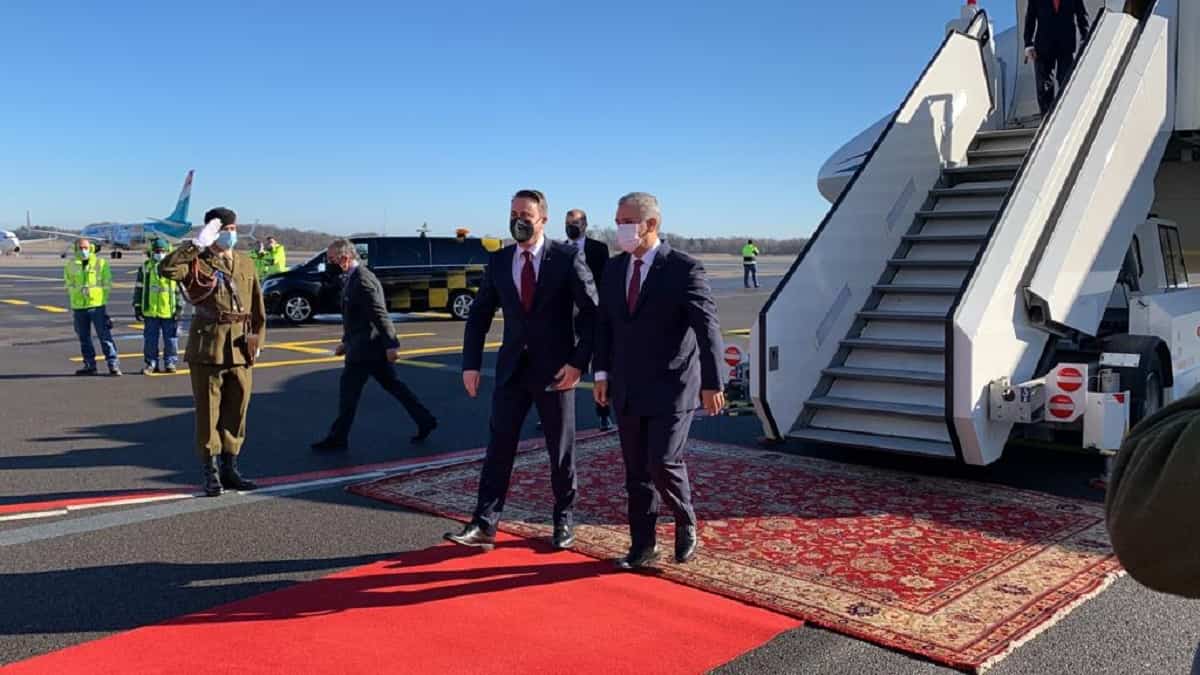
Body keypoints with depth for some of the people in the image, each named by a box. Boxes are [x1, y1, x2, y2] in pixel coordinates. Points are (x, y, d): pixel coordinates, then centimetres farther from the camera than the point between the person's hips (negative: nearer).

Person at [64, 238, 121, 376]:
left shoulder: (101, 263, 1)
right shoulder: (71, 265, 9)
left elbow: (108, 284, 2)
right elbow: (69, 284, 14)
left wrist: (93, 290, -8)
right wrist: (79, 290, -4)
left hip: (97, 305, -3)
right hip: (78, 306, 3)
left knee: (105, 336, -7)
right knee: (84, 338, 9)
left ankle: (113, 365, -5)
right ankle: (89, 365, 19)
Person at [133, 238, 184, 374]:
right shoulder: (145, 268, 6)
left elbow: (180, 289, 4)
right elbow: (138, 288, 10)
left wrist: (180, 307, -1)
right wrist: (137, 307, 6)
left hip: (169, 311, -1)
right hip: (150, 311, 1)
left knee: (171, 339, 4)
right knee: (150, 339, 5)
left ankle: (170, 363, 15)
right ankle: (151, 364, 14)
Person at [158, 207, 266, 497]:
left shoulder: (246, 263, 12)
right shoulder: (198, 262, -3)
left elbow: (257, 306, 13)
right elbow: (166, 269, -24)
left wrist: (257, 338, 3)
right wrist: (197, 244, -22)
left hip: (240, 350, 5)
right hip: (207, 348, -4)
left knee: (236, 412, 11)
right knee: (208, 412, 3)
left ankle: (230, 469, 23)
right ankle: (211, 473, 14)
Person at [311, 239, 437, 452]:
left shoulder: (363, 281, -19)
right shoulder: (353, 278, 13)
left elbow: (380, 315, -23)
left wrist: (391, 345, -25)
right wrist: (346, 342, 22)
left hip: (365, 349, -10)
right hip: (372, 348, 10)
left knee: (349, 391, -2)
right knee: (392, 385, 14)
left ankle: (338, 439, 8)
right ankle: (425, 420, 19)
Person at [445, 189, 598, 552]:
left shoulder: (568, 257, -8)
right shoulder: (498, 261, 4)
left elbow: (591, 312, -8)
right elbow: (479, 315, 9)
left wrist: (578, 361, -15)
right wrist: (471, 363, 1)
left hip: (555, 369, -3)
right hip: (512, 368, 3)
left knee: (561, 450, 9)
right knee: (498, 446, 1)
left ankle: (564, 520, 26)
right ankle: (484, 526, 4)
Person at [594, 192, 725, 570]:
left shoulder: (684, 269, -11)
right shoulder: (614, 269, 7)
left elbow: (708, 329, -13)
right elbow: (604, 323, 14)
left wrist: (711, 383, -15)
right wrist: (602, 373, 7)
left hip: (671, 388, -5)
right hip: (627, 390, 6)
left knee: (663, 464, -11)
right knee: (637, 472, 10)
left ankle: (686, 524, 18)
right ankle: (643, 547, 21)